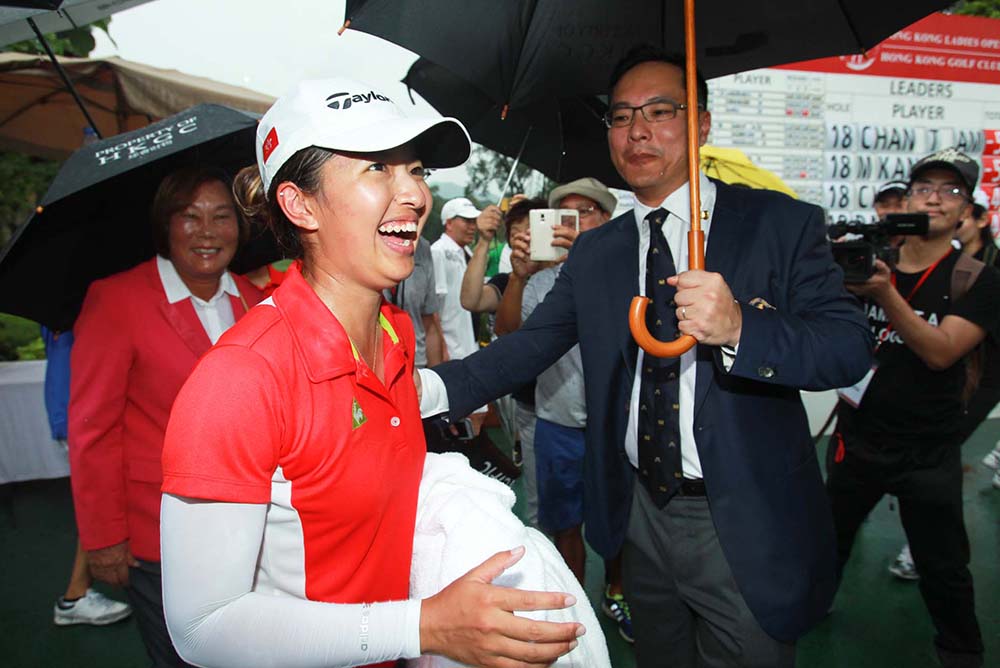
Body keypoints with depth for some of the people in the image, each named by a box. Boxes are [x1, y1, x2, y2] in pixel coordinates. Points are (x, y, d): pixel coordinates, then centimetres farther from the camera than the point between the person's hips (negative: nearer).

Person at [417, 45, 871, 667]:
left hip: (746, 528, -4)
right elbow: (529, 345, -3)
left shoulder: (780, 223, -8)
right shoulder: (594, 252, 5)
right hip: (641, 517, 4)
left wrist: (739, 326, -34)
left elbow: (850, 347, -15)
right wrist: (432, 386, -20)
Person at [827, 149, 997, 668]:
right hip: (856, 438, 2)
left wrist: (886, 295, -31)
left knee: (943, 568, 11)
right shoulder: (869, 260, 1)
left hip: (929, 452, -2)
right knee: (828, 538, 17)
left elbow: (941, 352, -19)